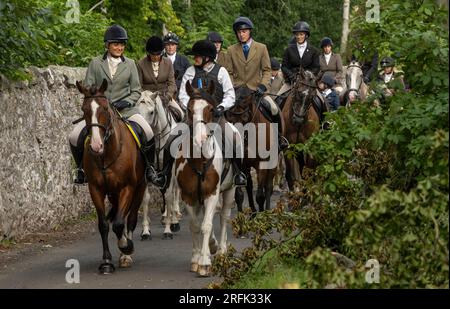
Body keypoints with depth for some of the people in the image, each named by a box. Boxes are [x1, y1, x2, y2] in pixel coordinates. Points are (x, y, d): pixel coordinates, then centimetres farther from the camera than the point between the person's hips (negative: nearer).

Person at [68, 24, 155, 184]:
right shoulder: (95, 63, 4)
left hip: (125, 110, 0)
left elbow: (136, 91, 8)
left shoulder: (130, 64, 7)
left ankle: (147, 168, -1)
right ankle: (81, 169, 9)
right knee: (74, 137, -17)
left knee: (148, 134, -24)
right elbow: (87, 88, 3)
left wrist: (125, 102, -11)